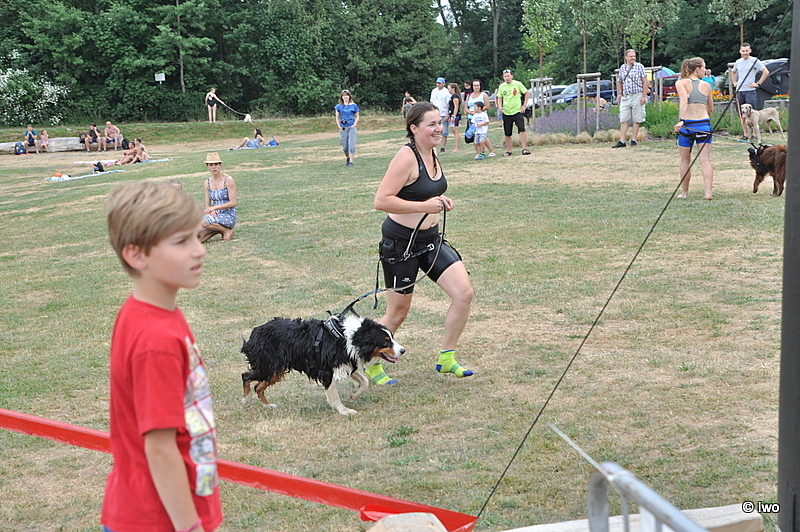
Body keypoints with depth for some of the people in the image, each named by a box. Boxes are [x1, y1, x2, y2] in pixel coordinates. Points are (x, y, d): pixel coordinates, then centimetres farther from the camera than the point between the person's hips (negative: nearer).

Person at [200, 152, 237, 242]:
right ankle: (219, 229, 11)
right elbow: (207, 205, 9)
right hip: (216, 215, 5)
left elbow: (233, 203, -13)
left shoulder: (228, 180, -8)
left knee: (204, 222, -32)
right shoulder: (207, 183, 8)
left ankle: (227, 231, -7)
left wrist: (214, 207, -17)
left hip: (229, 216, -5)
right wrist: (211, 211, -15)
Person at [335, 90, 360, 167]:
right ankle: (347, 158, 30)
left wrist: (354, 125, -6)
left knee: (351, 145, -13)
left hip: (352, 127, -2)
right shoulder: (339, 106, 7)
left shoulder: (353, 105, 3)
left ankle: (351, 161, -11)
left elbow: (357, 116, 9)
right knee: (344, 147, 3)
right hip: (343, 128, 2)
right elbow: (337, 118, 12)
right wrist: (339, 127, 0)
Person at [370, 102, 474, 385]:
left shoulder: (431, 153, 6)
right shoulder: (407, 157, -20)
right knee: (398, 313, 4)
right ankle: (370, 362, 29)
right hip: (400, 242, -8)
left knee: (464, 293, -4)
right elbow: (381, 200, -27)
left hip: (431, 239, 8)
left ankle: (446, 358, 12)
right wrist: (424, 206, -26)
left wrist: (438, 200, 4)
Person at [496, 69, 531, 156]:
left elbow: (526, 93, 8)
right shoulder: (501, 86, 5)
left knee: (522, 129, -17)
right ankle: (508, 151, 17)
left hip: (517, 111, -3)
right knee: (507, 134, 6)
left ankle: (524, 149, -13)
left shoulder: (518, 84, -2)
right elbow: (499, 98, 15)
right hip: (506, 113, 3)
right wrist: (499, 106, -4)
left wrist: (524, 105, 1)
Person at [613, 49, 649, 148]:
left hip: (637, 96, -4)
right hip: (625, 97, 4)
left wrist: (644, 96, -9)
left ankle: (634, 140, 9)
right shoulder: (622, 68, 11)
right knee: (623, 120, -2)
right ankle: (622, 141, -2)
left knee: (636, 120, 1)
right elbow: (619, 82, 23)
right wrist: (620, 93, 9)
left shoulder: (639, 66, 0)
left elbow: (645, 81, -3)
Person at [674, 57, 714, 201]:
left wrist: (681, 120, -25)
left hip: (687, 124, -1)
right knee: (705, 160, -1)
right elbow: (710, 108, 18)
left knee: (685, 160, 11)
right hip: (704, 124, 1)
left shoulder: (681, 83, 1)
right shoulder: (706, 85, 10)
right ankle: (708, 192, -10)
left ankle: (684, 192, 19)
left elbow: (684, 100, -17)